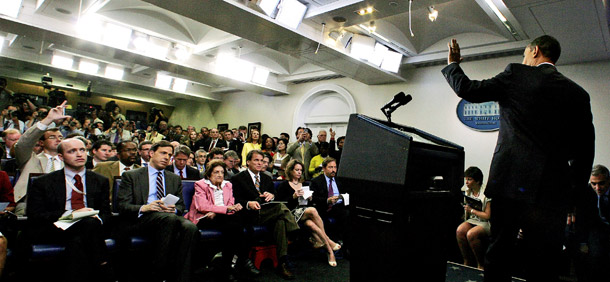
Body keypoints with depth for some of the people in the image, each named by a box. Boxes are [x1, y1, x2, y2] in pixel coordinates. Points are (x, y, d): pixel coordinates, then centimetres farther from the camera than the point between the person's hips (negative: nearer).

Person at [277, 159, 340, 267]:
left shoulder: (303, 184, 21)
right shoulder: (284, 185, 4)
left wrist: (309, 198, 2)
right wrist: (294, 196, -16)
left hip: (305, 212, 5)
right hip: (292, 213, -5)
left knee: (311, 224, -32)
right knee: (312, 210, -33)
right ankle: (328, 241, -24)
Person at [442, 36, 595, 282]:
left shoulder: (517, 75, 0)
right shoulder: (578, 94, 11)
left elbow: (467, 90, 5)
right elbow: (585, 151, 11)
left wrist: (452, 64, 23)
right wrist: (574, 195, 19)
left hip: (511, 181, -3)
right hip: (554, 191, 3)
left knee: (498, 255, 9)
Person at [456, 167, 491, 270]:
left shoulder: (486, 193, -14)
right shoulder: (468, 191, 9)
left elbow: (488, 216, -16)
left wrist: (471, 210, -13)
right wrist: (466, 211, 1)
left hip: (486, 223, -6)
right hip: (473, 220, 6)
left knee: (471, 234, -33)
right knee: (460, 230, -24)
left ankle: (481, 264, -11)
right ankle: (467, 262, -11)